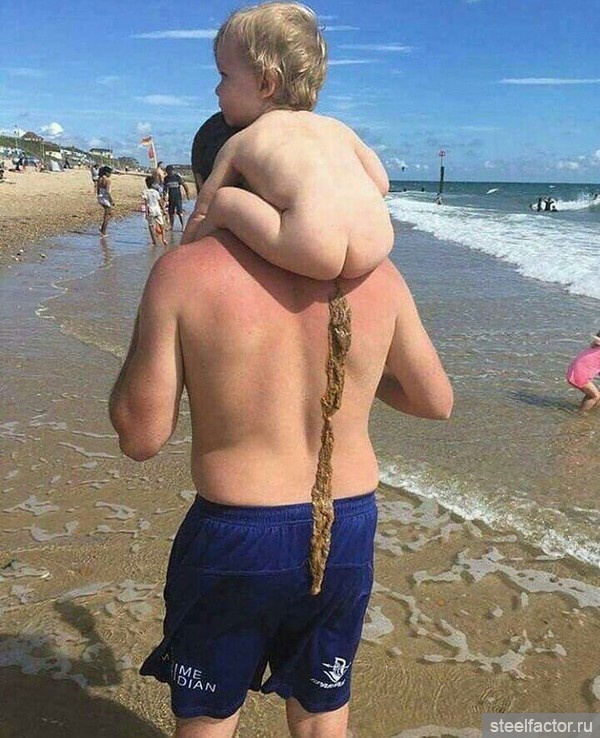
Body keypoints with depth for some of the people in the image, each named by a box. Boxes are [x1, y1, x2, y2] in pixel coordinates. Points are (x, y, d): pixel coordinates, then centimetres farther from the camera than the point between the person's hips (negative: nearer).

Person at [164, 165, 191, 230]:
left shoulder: (178, 177, -8)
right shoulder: (166, 178, 4)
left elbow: (184, 185, -2)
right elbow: (165, 188, 14)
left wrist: (187, 195, -4)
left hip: (178, 198, -4)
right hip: (171, 198, 4)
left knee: (179, 212, -10)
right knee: (171, 213, 6)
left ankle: (183, 226, -4)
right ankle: (171, 226, 16)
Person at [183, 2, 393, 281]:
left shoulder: (240, 142, 19)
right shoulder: (338, 128, 27)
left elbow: (202, 213, 24)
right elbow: (381, 184, 28)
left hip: (308, 248, -4)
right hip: (376, 244, 5)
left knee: (223, 200, 9)